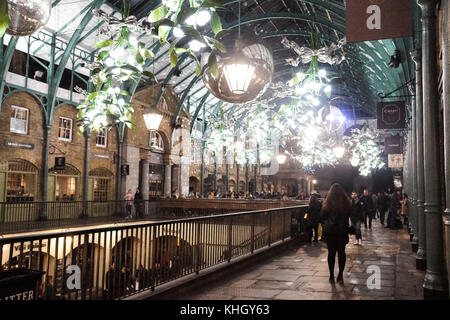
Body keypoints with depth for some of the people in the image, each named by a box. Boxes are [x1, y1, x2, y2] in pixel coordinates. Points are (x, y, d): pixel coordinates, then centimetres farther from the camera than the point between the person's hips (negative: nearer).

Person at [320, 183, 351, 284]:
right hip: (343, 231, 2)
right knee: (341, 252, 10)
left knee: (331, 253, 7)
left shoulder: (328, 203, -12)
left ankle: (331, 276, 11)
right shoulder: (346, 203, -6)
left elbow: (322, 217, -3)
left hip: (330, 231, -2)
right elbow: (349, 216, 5)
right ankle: (340, 275, 12)